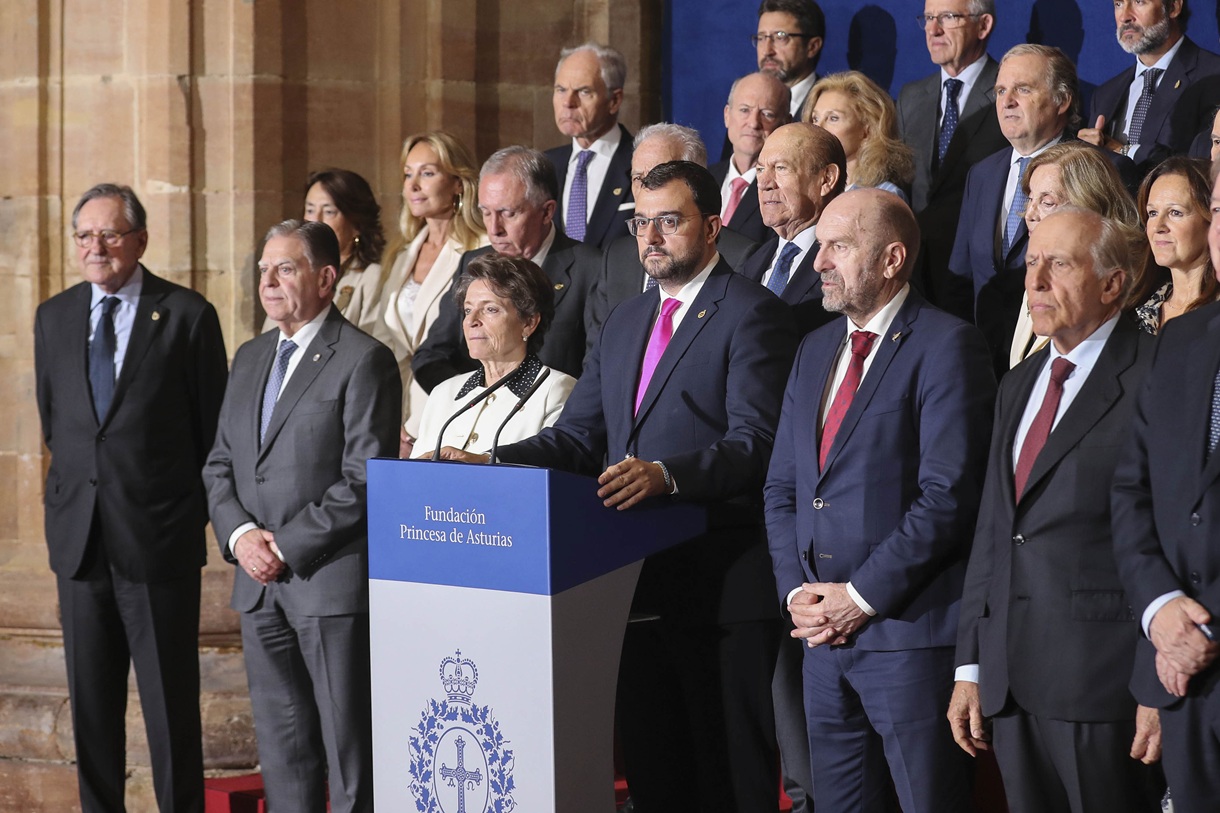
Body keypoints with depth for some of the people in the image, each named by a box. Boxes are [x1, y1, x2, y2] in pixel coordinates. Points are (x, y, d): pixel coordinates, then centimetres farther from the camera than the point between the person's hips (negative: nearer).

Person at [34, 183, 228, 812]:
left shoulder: (187, 316, -3)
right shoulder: (54, 317, 10)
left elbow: (213, 429, 1)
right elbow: (53, 422, 16)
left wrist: (201, 511, 2)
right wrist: (64, 511, 11)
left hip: (158, 535, -4)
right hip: (79, 537, 4)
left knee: (170, 700, 0)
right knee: (90, 698, 10)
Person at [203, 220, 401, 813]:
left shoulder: (364, 360, -7)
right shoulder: (250, 358, 17)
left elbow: (365, 480, -13)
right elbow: (220, 464, 16)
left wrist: (286, 546, -13)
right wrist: (240, 534, -3)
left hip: (332, 582, -7)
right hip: (259, 585, 7)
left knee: (349, 744, -2)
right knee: (281, 744, 11)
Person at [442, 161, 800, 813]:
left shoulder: (751, 314, -7)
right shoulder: (625, 321, 19)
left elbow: (755, 444, -17)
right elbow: (577, 436, 16)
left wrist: (667, 475, -33)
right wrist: (493, 463, -1)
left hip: (719, 586, -8)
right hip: (636, 582, 8)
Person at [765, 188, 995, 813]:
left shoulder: (946, 346, -8)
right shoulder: (815, 350, 17)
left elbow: (948, 496, -15)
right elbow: (781, 487, 17)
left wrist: (860, 596, -14)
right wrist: (796, 590, 1)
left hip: (908, 632, -7)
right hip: (822, 631, 7)